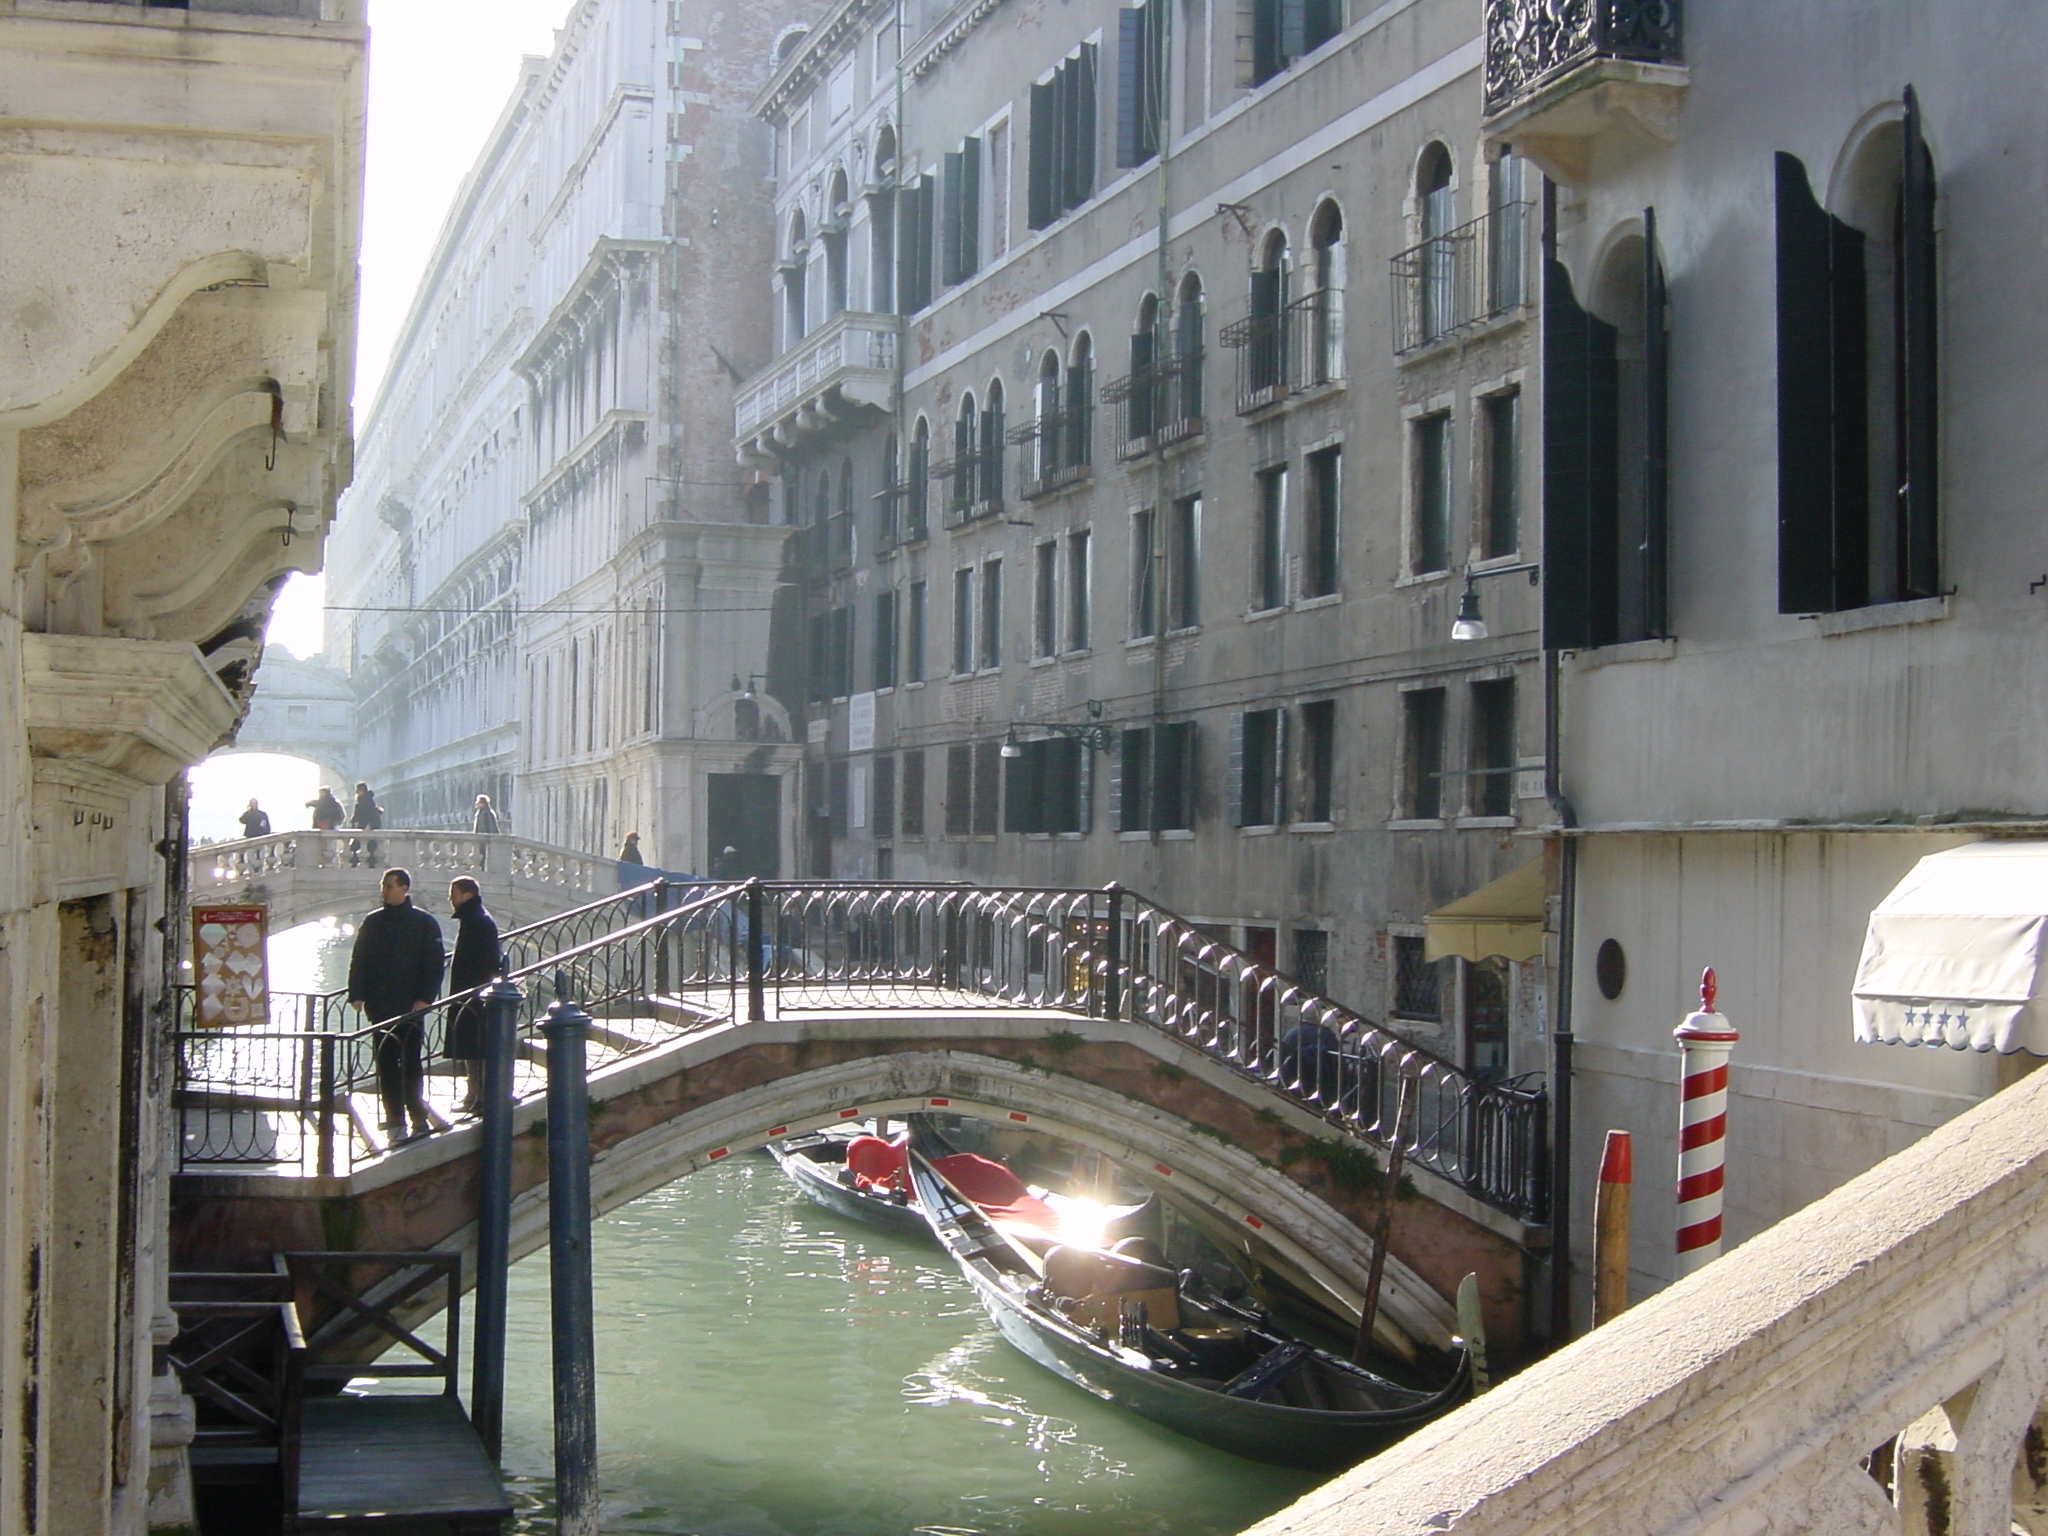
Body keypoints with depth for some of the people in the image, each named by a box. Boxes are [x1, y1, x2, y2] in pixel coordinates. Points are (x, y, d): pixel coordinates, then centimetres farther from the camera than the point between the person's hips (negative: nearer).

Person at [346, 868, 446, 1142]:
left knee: (411, 1061, -5)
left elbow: (435, 962, -3)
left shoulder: (424, 923, 0)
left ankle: (418, 1117, 0)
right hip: (380, 1005, 4)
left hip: (410, 1006, -4)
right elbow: (358, 960, 11)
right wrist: (357, 994, -1)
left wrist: (425, 998, -12)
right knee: (386, 1061, 4)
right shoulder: (372, 922, 11)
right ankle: (395, 1118, 8)